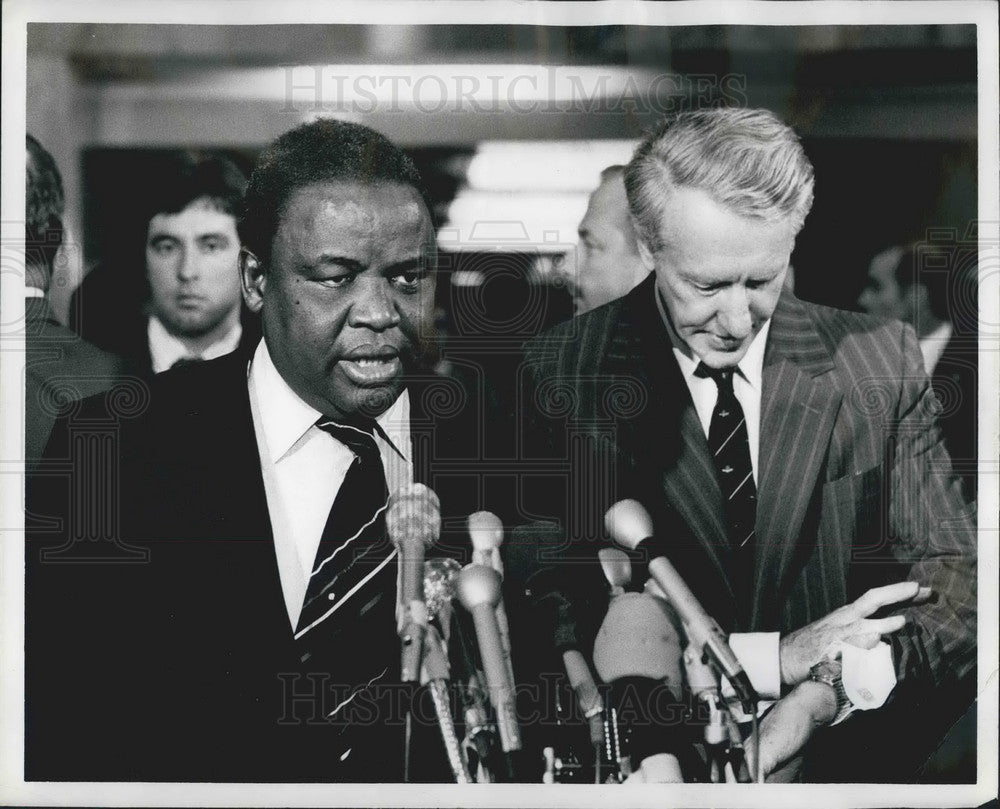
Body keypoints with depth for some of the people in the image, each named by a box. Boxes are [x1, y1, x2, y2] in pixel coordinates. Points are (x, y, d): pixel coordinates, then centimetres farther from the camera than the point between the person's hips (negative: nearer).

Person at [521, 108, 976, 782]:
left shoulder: (880, 363, 1)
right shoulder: (559, 377, -5)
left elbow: (957, 577, 0)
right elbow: (562, 614, -10)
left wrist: (828, 690, -19)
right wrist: (777, 658, -20)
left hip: (843, 753, 3)